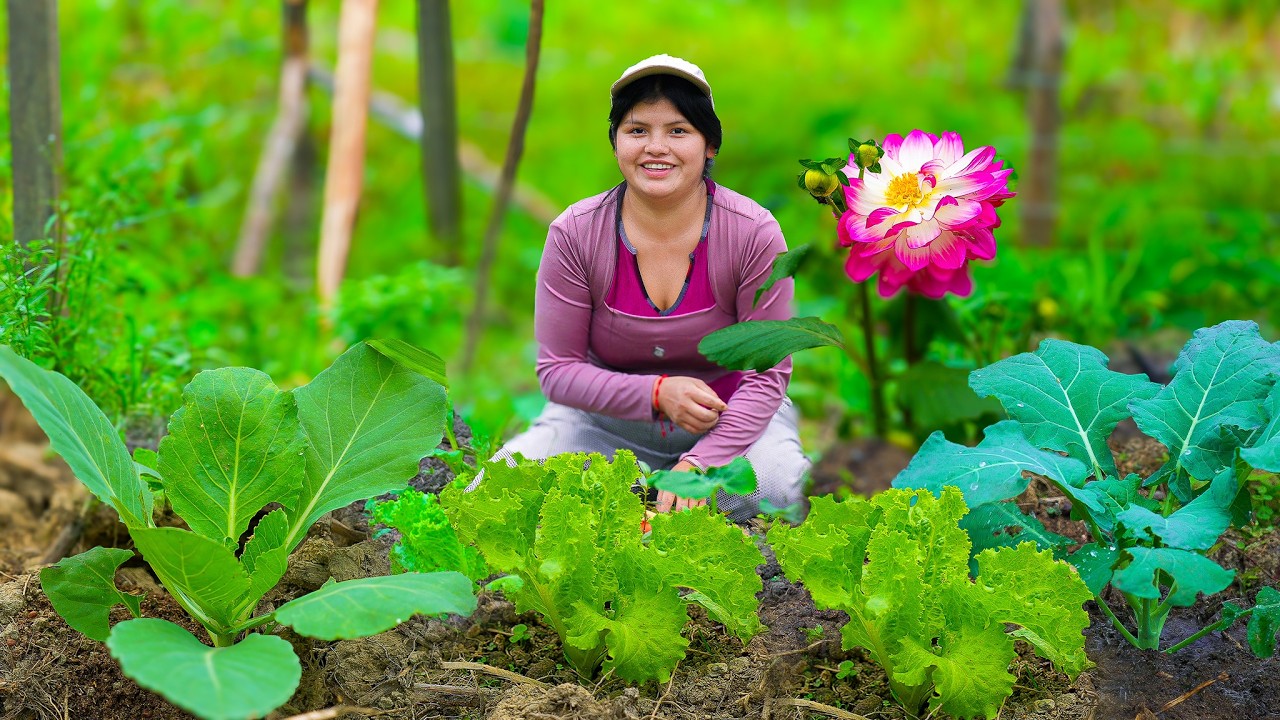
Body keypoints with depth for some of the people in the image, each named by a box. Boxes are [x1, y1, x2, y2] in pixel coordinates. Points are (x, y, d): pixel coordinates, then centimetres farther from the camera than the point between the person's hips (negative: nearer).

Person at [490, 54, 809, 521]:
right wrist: (657, 392, -24)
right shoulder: (575, 234, -11)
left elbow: (765, 374, -16)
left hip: (730, 417, -1)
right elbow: (558, 370, -9)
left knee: (778, 490, -34)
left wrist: (698, 463, -30)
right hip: (609, 421, 1)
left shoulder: (755, 233, -15)